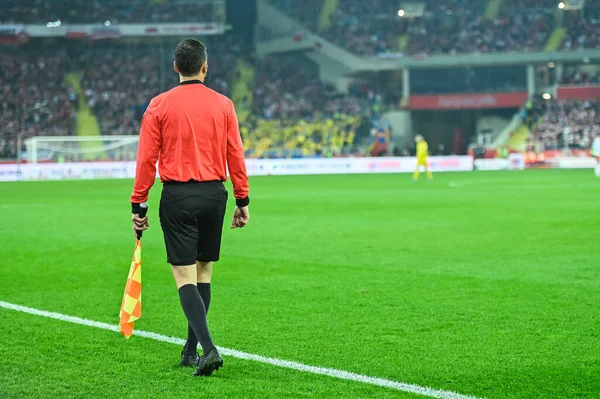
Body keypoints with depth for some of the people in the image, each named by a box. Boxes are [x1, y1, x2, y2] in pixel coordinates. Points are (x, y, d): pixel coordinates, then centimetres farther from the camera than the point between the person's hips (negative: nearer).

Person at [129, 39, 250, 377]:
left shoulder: (159, 106, -2)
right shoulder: (223, 105, 3)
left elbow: (147, 159, -3)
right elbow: (236, 155, 4)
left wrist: (138, 205, 3)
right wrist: (243, 201, 11)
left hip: (177, 196, -3)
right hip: (214, 194, 3)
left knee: (185, 276, -2)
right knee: (203, 272, 13)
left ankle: (208, 347, -19)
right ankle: (191, 351, 21)